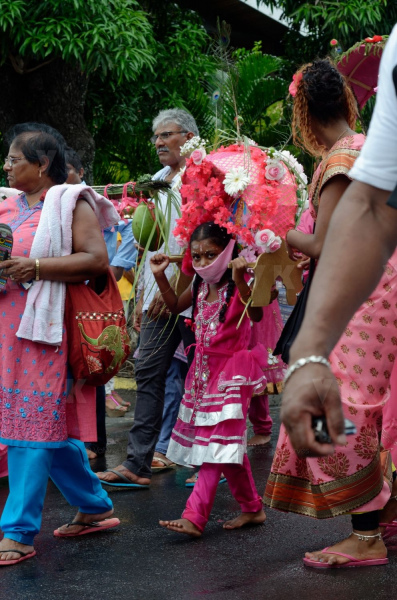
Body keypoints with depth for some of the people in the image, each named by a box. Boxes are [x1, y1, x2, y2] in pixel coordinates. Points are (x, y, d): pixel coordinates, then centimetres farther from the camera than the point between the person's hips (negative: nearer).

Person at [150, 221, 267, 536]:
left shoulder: (236, 287, -17)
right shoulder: (200, 287, 6)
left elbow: (256, 314, -36)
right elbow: (176, 306, 24)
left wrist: (240, 281, -48)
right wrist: (160, 276, 11)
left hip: (231, 372, -8)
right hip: (204, 371, 8)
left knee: (217, 444, -10)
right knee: (230, 445, 15)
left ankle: (195, 516, -14)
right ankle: (252, 507, 27)